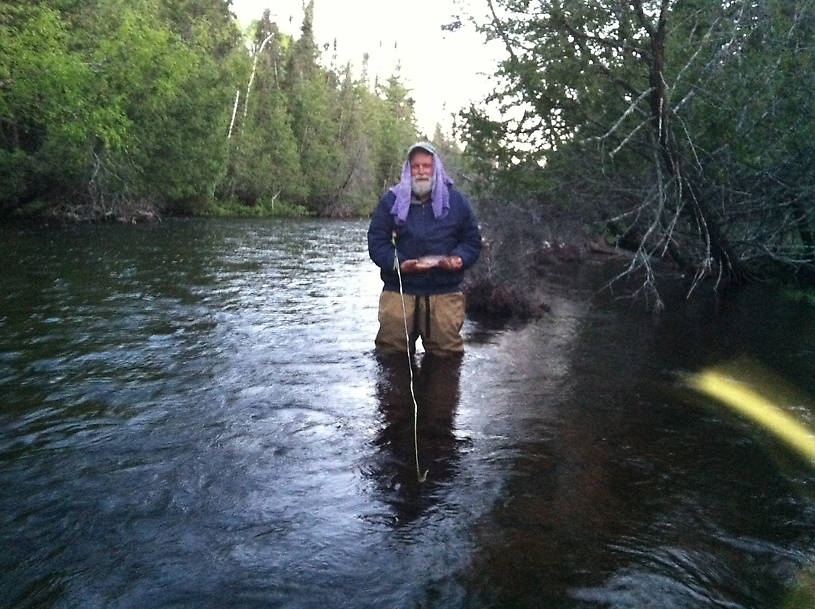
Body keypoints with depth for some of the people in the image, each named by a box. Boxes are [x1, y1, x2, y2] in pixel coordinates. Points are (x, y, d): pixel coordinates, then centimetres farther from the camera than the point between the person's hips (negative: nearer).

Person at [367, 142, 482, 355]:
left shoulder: (456, 201, 8)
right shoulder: (391, 201, 5)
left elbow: (473, 241, 11)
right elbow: (376, 242, 1)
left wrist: (459, 259, -10)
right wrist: (398, 264, -16)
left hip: (445, 293, 1)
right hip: (399, 291, 0)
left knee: (448, 354, 5)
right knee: (390, 354, 4)